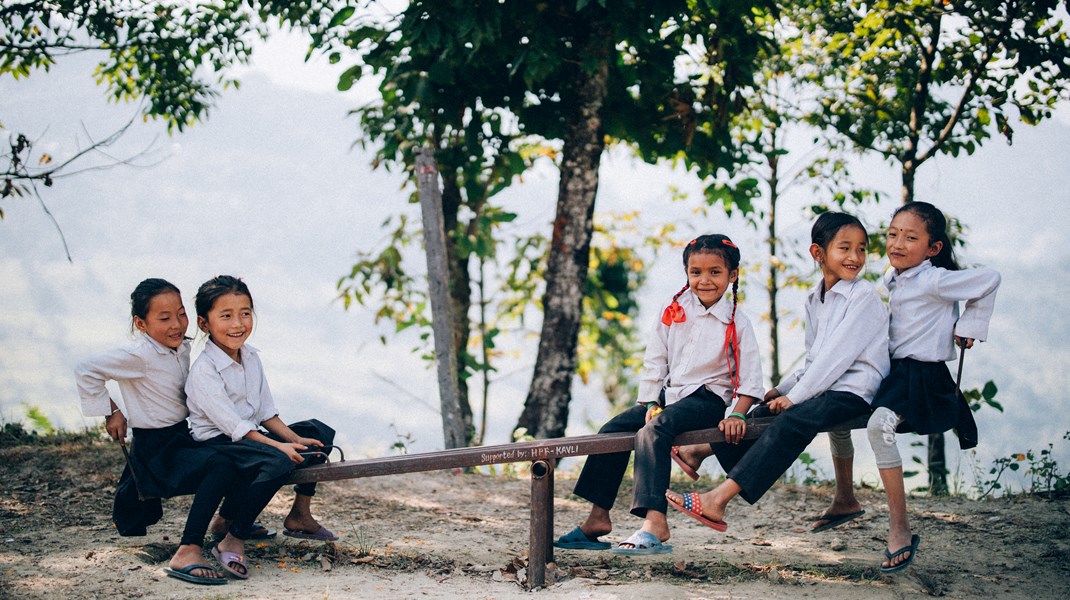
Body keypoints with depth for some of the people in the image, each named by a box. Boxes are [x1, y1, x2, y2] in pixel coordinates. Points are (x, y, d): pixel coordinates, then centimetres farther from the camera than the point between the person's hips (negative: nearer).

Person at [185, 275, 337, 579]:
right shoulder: (203, 371, -19)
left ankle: (300, 516, 19)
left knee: (319, 433, 10)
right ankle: (232, 542, -29)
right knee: (278, 461, -35)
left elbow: (266, 411, 11)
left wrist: (295, 439, -2)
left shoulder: (251, 357, 7)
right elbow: (233, 425, -22)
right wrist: (279, 446, -27)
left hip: (251, 437, 9)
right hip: (216, 443, -9)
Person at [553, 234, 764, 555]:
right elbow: (654, 363, 8)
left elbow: (750, 376, -6)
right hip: (669, 394, 7)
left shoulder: (737, 323, -3)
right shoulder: (673, 312, 8)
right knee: (613, 430, -5)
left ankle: (655, 524, -43)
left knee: (652, 432, -31)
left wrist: (737, 415, -19)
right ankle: (598, 517, 2)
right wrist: (652, 403, -4)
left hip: (707, 398, -6)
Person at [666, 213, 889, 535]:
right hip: (821, 387, 9)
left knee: (792, 421, -28)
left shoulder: (864, 296, -11)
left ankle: (719, 498, -36)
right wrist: (784, 388, 5)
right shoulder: (815, 299, 14)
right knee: (757, 418, -6)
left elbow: (839, 354, -18)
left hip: (852, 391, -9)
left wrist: (795, 396, -18)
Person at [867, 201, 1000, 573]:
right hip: (897, 369, 10)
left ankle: (900, 531, -29)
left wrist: (969, 326, -6)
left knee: (879, 424, -32)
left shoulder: (934, 280, -15)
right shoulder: (893, 278, 10)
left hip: (923, 375, -10)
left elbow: (990, 280, -13)